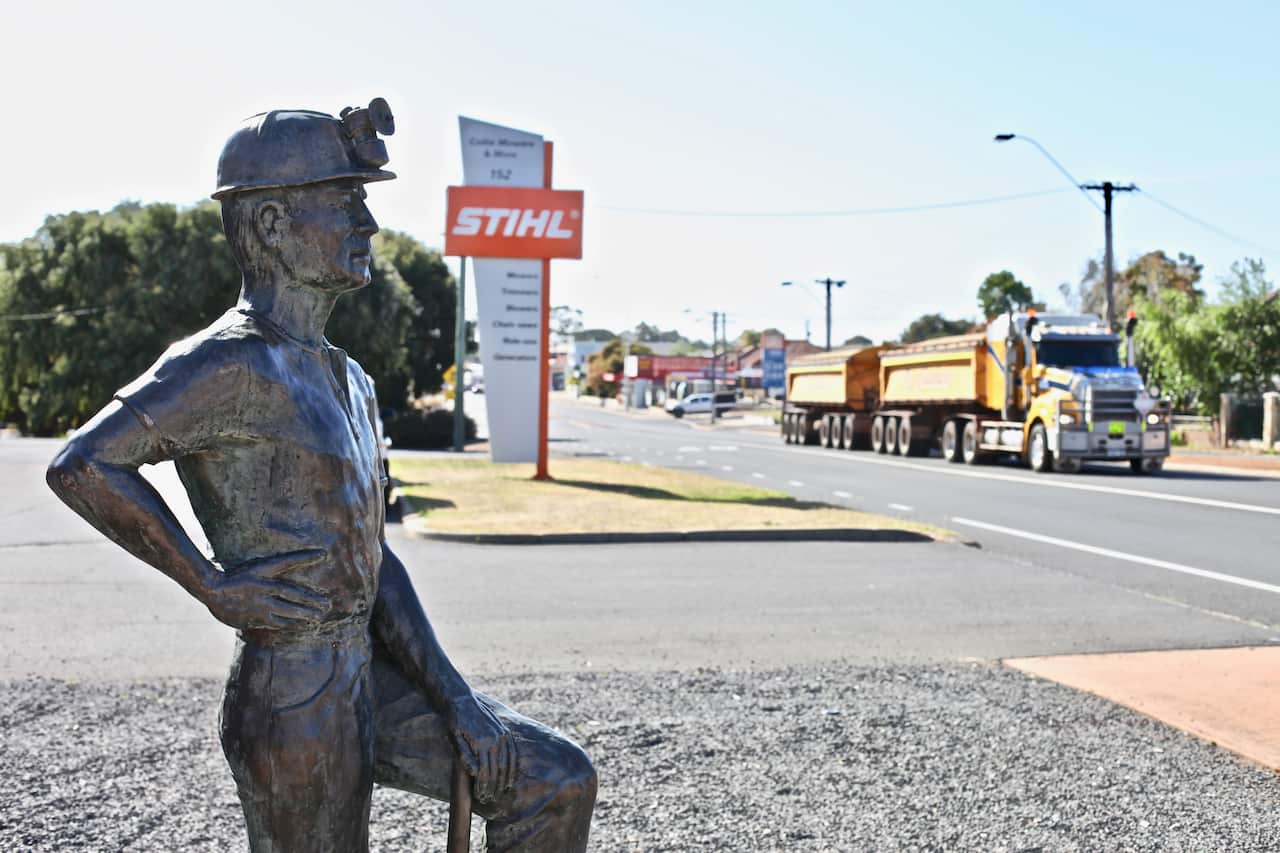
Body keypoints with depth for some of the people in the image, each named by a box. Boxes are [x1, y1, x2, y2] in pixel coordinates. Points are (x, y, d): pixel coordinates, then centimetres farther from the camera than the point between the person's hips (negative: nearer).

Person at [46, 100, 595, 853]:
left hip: (373, 678, 8)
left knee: (558, 782, 6)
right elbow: (82, 466, -23)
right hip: (295, 705, -8)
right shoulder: (232, 364, -15)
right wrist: (217, 585, -18)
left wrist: (459, 704, 3)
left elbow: (375, 563, 10)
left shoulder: (349, 382, 13)